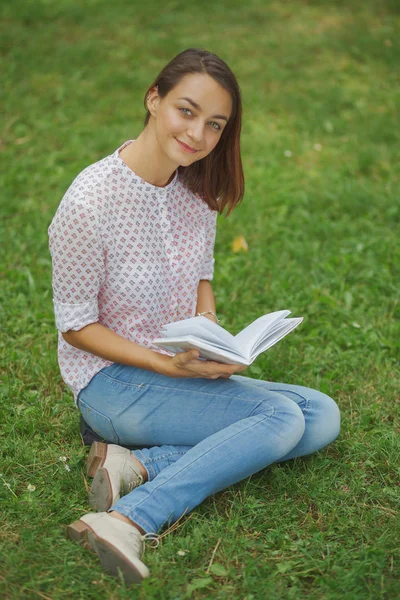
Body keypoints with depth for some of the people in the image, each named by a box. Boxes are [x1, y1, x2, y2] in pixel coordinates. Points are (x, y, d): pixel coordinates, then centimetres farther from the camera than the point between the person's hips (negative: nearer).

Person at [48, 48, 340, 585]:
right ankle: (128, 522, -27)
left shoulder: (197, 187, -2)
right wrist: (169, 365, -23)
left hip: (186, 373, 8)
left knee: (322, 417, -7)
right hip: (110, 380, -7)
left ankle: (140, 465, -14)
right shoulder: (89, 201, -21)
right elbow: (76, 326, -13)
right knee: (281, 416, -22)